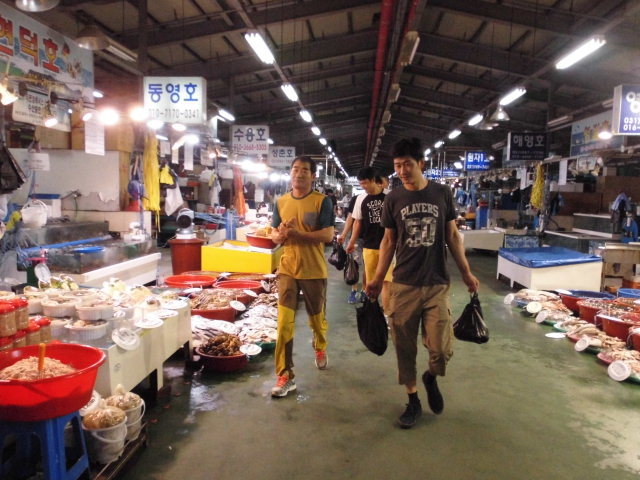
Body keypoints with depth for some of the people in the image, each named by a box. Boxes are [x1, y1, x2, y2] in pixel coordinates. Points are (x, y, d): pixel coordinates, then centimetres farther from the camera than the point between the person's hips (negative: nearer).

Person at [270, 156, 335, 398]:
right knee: (284, 323, -4)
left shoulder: (322, 201, -8)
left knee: (317, 317, 17)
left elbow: (328, 235, -16)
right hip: (287, 270, 2)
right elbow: (274, 235, 9)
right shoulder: (281, 202, 5)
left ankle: (320, 348, 48)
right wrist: (281, 235, -15)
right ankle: (285, 375, 5)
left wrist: (296, 233, -23)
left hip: (314, 271, -2)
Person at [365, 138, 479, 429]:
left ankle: (431, 378, 29)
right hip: (403, 286, 1)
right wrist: (377, 280, 4)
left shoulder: (442, 194, 2)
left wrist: (466, 273, 7)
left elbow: (452, 236, 8)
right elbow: (388, 241, 8)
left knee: (441, 349, -5)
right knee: (405, 348, 6)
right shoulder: (393, 199, 2)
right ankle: (413, 401, 26)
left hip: (437, 285, 0)